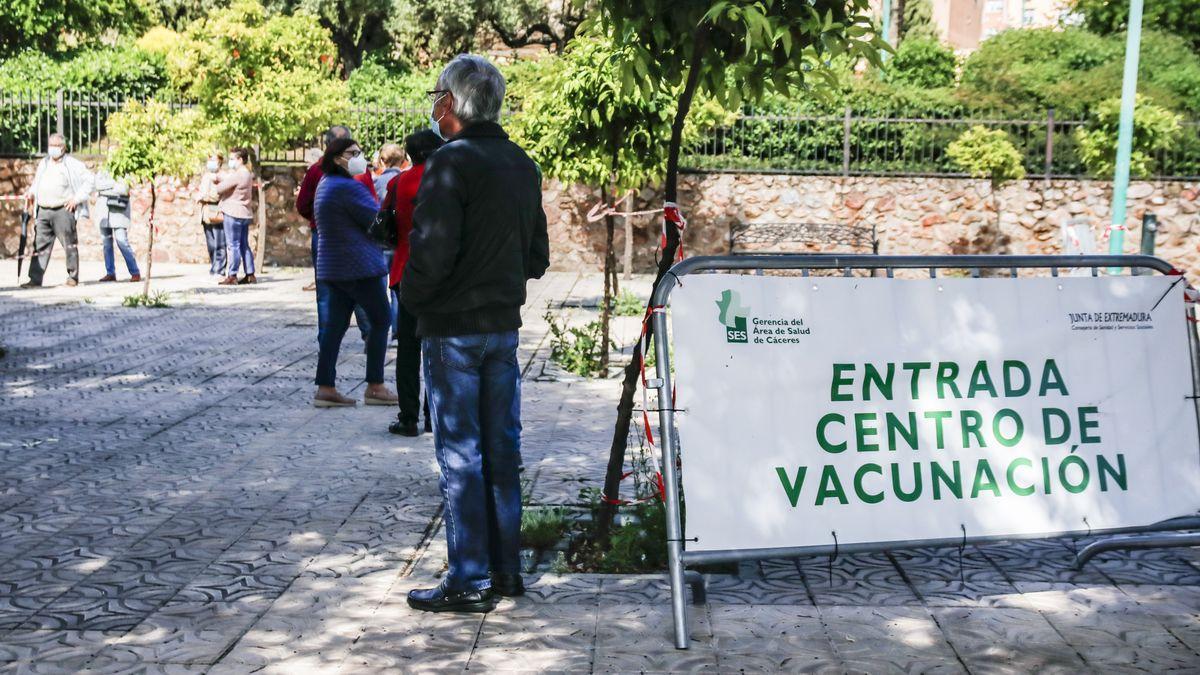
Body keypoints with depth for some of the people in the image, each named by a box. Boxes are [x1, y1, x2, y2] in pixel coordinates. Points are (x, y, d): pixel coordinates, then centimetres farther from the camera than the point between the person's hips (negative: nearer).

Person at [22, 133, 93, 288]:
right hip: (43, 211, 5)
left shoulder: (73, 165, -1)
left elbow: (89, 180, -3)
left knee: (69, 244, 0)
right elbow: (36, 182, 31)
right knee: (40, 245, 1)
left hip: (63, 210, -5)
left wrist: (77, 198, -9)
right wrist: (31, 193, 11)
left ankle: (73, 277, 10)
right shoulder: (43, 164, 17)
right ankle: (35, 279, 0)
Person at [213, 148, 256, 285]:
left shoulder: (237, 175, -16)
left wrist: (215, 182, 5)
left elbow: (219, 188, -16)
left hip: (233, 213, -9)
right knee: (244, 245, 12)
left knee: (233, 245, -5)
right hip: (245, 213, 9)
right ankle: (250, 275, 12)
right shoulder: (248, 174, 14)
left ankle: (232, 276, -4)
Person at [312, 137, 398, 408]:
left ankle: (325, 388, 5)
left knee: (334, 325, 7)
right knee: (380, 321, 1)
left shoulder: (325, 185, 15)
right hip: (360, 266, -9)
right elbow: (378, 220, -15)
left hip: (332, 268, 9)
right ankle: (375, 387, 2)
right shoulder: (349, 187, -16)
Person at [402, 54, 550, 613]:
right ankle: (506, 569, 20)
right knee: (501, 448, 13)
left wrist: (410, 296, -4)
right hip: (505, 325, 8)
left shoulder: (451, 162, -15)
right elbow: (538, 255, 14)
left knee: (459, 454, -2)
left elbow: (432, 251, -21)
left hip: (452, 329, -7)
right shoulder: (522, 165, 10)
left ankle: (470, 581, 2)